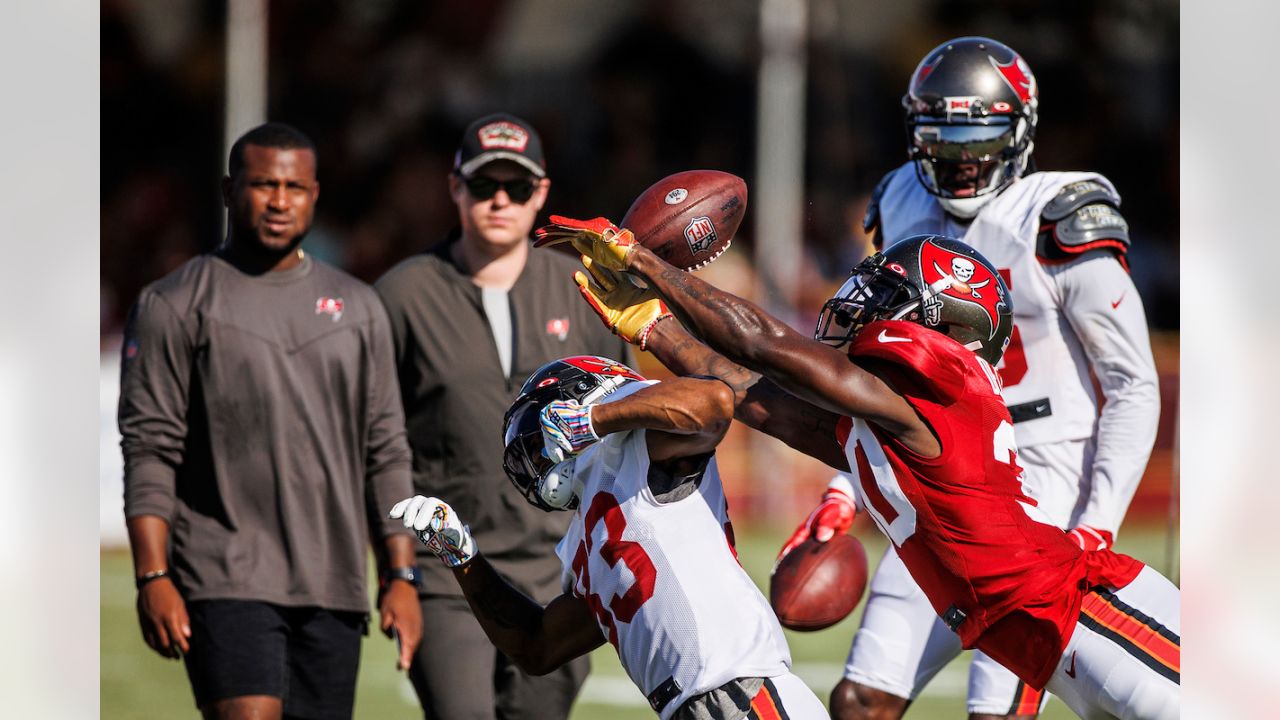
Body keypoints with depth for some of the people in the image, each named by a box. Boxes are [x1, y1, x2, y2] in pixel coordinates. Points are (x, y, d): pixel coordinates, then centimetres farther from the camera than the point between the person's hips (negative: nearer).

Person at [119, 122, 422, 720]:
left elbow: (386, 452, 16)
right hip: (227, 581, -5)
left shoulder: (358, 308, 16)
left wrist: (402, 577, 8)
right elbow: (149, 450, -3)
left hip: (333, 587, 5)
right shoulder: (174, 306, 2)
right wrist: (152, 577, -13)